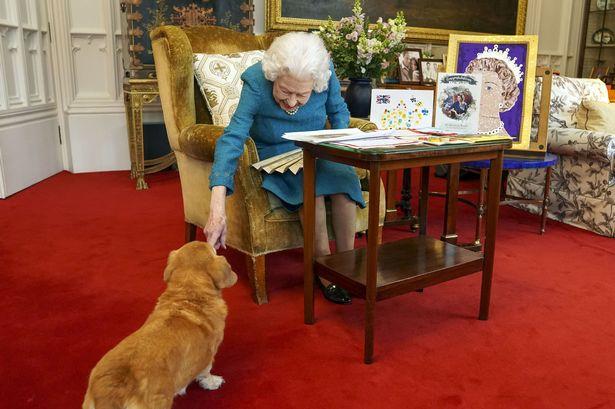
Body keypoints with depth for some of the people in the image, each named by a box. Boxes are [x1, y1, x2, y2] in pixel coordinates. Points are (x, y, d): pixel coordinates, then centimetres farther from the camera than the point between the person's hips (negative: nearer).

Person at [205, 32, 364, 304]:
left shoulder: (326, 73, -17)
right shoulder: (256, 82, -28)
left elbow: (338, 110, 4)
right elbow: (233, 137, -39)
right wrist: (217, 208, -50)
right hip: (273, 157, -3)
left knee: (344, 177, -28)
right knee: (311, 182, -34)